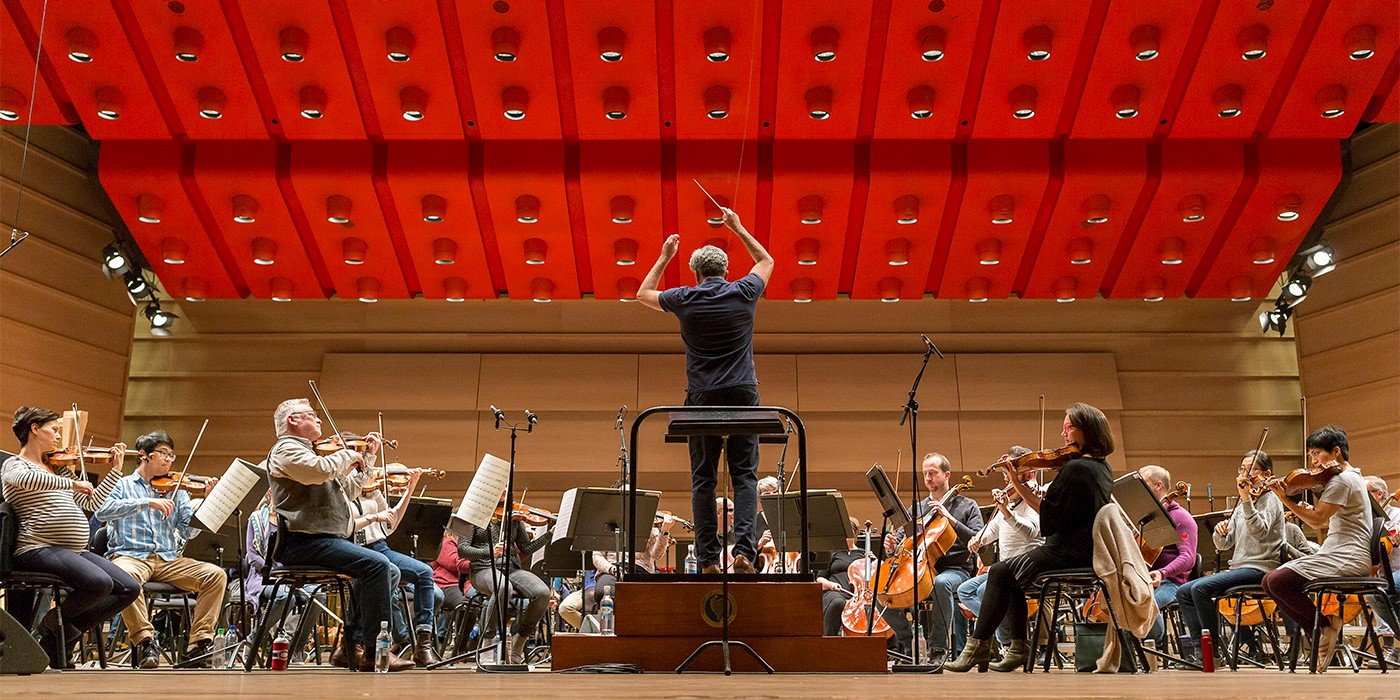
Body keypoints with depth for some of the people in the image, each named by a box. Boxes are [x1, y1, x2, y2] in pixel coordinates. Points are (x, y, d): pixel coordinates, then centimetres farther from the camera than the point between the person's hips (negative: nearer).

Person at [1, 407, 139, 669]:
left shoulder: (59, 469, 24)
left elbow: (91, 502, 24)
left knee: (129, 588, -7)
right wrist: (71, 484, -24)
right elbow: (25, 479, -24)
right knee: (99, 582, -31)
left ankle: (64, 635, 2)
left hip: (75, 551, 8)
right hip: (39, 549, -8)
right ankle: (54, 622, -2)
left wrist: (116, 469, 22)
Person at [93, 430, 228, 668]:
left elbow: (189, 530, 6)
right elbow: (102, 511, -10)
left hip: (169, 559, 4)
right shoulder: (122, 484, 11)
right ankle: (144, 640, -25)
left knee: (216, 575, -18)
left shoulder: (176, 490, 18)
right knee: (124, 574, -39)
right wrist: (147, 502, -19)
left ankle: (200, 642, -17)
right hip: (130, 556, -3)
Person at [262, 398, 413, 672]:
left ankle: (353, 644, -1)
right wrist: (348, 455, -6)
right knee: (376, 564, -25)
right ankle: (375, 651, -23)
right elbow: (321, 470, -24)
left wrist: (368, 457, 26)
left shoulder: (309, 450, 28)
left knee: (390, 572, 4)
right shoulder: (285, 449, -4)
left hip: (328, 540, 10)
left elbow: (347, 489, 33)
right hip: (305, 542, -10)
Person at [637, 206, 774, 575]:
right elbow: (766, 260, 26)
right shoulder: (744, 293, 4)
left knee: (703, 479, 4)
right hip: (743, 394, 0)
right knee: (745, 474, 3)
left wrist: (664, 258, 28)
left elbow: (643, 294, 22)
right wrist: (738, 228, 30)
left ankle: (708, 557, 2)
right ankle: (744, 548, -10)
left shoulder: (685, 299, 2)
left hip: (703, 397, 0)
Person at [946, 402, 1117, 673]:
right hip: (1089, 551, 10)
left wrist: (1019, 486, -12)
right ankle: (1019, 646, 17)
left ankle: (978, 646, -2)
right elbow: (1061, 506, 10)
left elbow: (1050, 516, -21)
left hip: (1070, 552, -10)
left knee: (1000, 573, -5)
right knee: (1009, 573, 18)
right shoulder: (1102, 468, 12)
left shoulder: (1075, 468, -19)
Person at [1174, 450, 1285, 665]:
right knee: (1183, 592, -5)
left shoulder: (1269, 499, -3)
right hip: (1238, 567, 9)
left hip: (1259, 568, -9)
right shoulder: (1242, 505, 21)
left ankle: (1215, 647, -15)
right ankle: (1198, 647, -8)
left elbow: (1260, 531, -24)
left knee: (1200, 588, -27)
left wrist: (1246, 500, -31)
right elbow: (1224, 545, 14)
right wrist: (1219, 532, -8)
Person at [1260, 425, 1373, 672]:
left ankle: (1326, 623, -7)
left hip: (1346, 560, -11)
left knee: (1278, 581, -24)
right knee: (1269, 581, 0)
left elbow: (1317, 520, -17)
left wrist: (1285, 499, -18)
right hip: (1342, 557, 11)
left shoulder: (1342, 479, -11)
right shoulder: (1352, 477, 22)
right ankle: (1320, 634, -1)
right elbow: (1324, 520, 20)